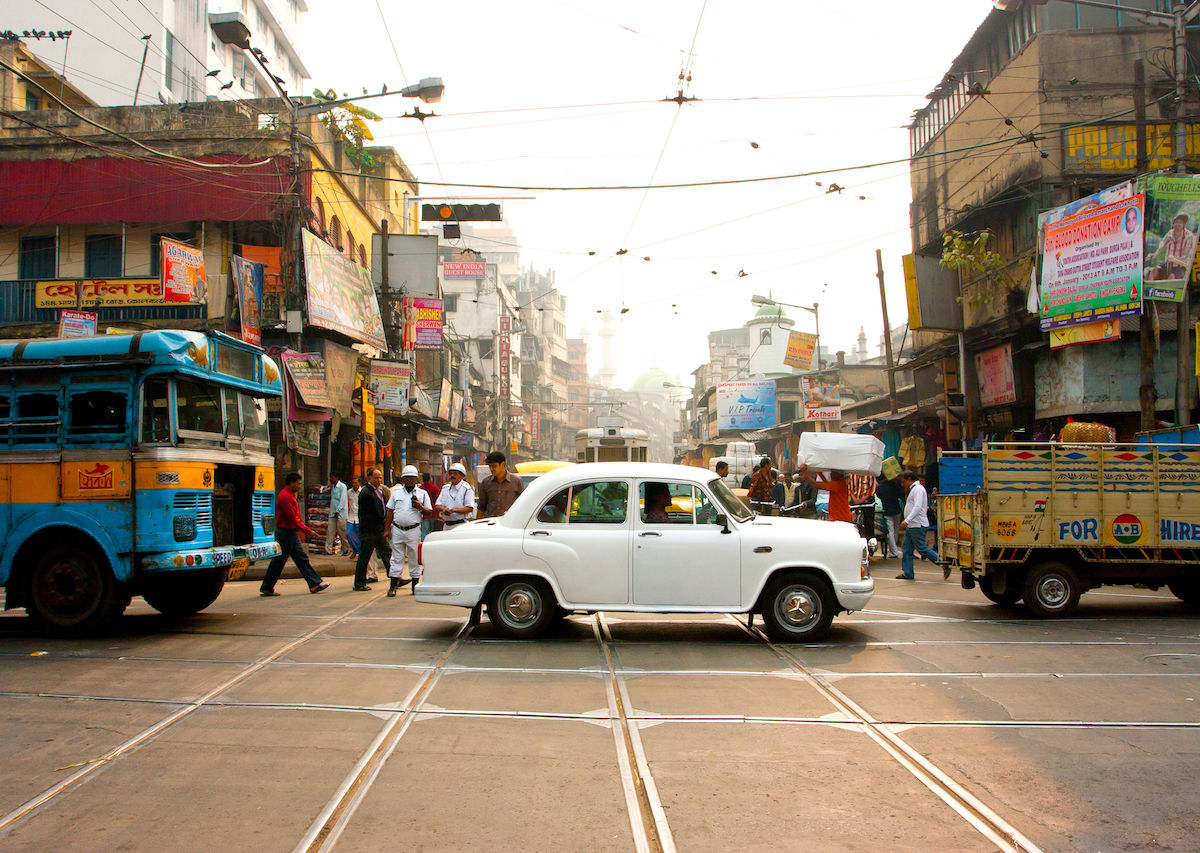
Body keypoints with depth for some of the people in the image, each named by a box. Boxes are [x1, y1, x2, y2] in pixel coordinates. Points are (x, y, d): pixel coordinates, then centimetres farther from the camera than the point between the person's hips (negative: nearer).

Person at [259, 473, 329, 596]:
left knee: (302, 558, 7)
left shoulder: (290, 495, 15)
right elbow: (293, 519, -20)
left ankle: (315, 584, 7)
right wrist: (308, 531, -16)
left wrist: (299, 534, 17)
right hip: (285, 533, -10)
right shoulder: (285, 496, -17)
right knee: (278, 561, -1)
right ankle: (266, 588, 8)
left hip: (292, 532, 10)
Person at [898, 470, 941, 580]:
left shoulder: (918, 489, -12)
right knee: (906, 550, 8)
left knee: (922, 549, -7)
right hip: (911, 526, 10)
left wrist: (907, 521, -31)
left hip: (917, 526, -10)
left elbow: (918, 507, -24)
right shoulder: (913, 489, 19)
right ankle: (908, 573, 11)